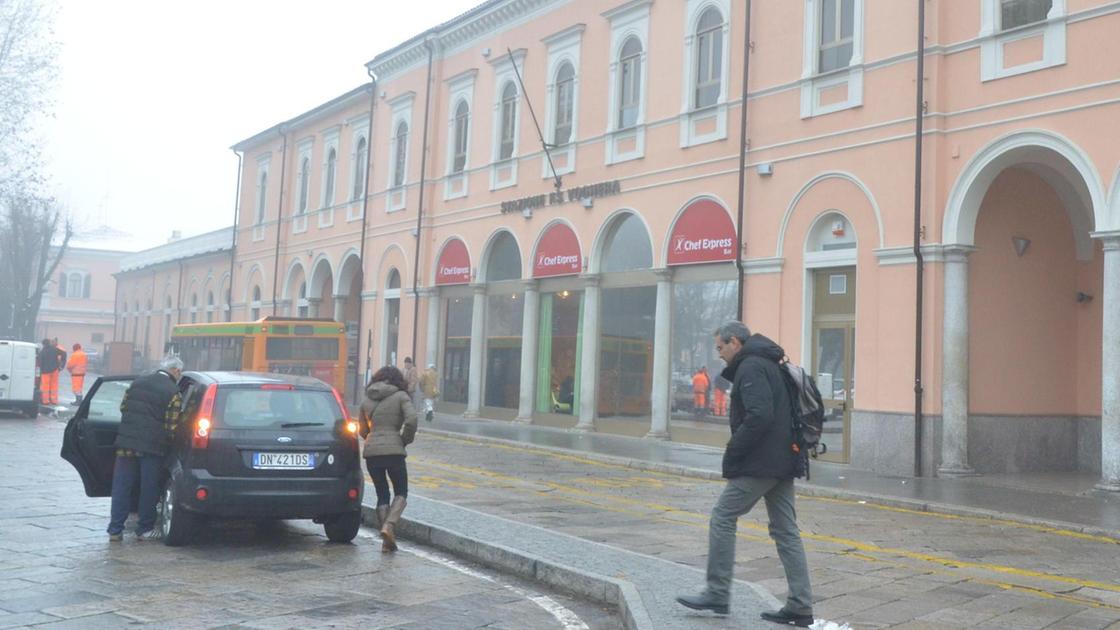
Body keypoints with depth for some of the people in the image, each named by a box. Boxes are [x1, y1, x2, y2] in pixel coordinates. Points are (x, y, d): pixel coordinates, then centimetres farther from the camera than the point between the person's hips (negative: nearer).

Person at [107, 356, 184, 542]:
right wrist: (166, 444, 5)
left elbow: (123, 407, 14)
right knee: (149, 489, 8)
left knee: (121, 486, 10)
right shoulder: (173, 393, -9)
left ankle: (115, 529, 13)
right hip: (152, 446, -4)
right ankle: (145, 529, 17)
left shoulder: (138, 382, 8)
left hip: (127, 443, 5)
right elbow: (171, 427, -12)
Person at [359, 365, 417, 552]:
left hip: (371, 451, 4)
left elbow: (363, 430, 18)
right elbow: (411, 420, -13)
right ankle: (388, 525, -14)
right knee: (401, 493, 10)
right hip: (393, 451, -4)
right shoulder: (401, 397, 1)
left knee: (382, 494, 14)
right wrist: (406, 439, 2)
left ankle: (387, 540, 8)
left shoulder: (366, 401, 14)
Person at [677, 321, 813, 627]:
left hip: (759, 464, -10)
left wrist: (732, 454, -15)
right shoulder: (770, 366, 19)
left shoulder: (751, 367, -12)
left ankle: (717, 594, 5)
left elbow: (758, 416, -24)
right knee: (785, 530, 10)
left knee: (722, 518, 0)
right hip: (782, 464, 10)